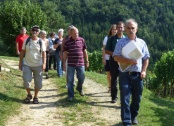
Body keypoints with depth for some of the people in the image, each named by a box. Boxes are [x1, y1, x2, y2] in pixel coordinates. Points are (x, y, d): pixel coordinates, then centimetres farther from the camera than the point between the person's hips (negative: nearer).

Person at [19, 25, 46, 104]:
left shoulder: (41, 42, -3)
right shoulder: (27, 41, 1)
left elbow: (43, 53, -5)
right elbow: (22, 52, 6)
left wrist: (44, 63, -15)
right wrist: (20, 62, 5)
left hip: (38, 65, -1)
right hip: (27, 64, 1)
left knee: (38, 82, 4)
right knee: (26, 81, -4)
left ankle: (35, 97, 23)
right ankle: (29, 95, 20)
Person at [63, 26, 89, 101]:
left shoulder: (82, 40, 2)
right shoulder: (67, 42, -2)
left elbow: (85, 51, 9)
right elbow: (65, 53, 1)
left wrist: (87, 61, 8)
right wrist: (64, 64, -1)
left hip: (80, 63, 1)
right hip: (71, 64, -1)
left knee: (81, 78, 7)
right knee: (70, 80, 2)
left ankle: (79, 88, 38)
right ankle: (70, 95, 13)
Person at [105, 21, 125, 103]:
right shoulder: (111, 39, 4)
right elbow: (106, 51, 3)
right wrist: (114, 54, -14)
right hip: (114, 61, 0)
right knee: (114, 79, 4)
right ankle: (114, 97, 13)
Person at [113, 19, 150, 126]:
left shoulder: (142, 42, 9)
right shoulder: (121, 42, 1)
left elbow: (146, 58, 10)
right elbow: (116, 57, -8)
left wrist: (144, 71, -2)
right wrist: (129, 61, -21)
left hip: (138, 75, 3)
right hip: (125, 74, -3)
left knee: (137, 98, 12)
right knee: (125, 98, -3)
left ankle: (133, 116, 32)